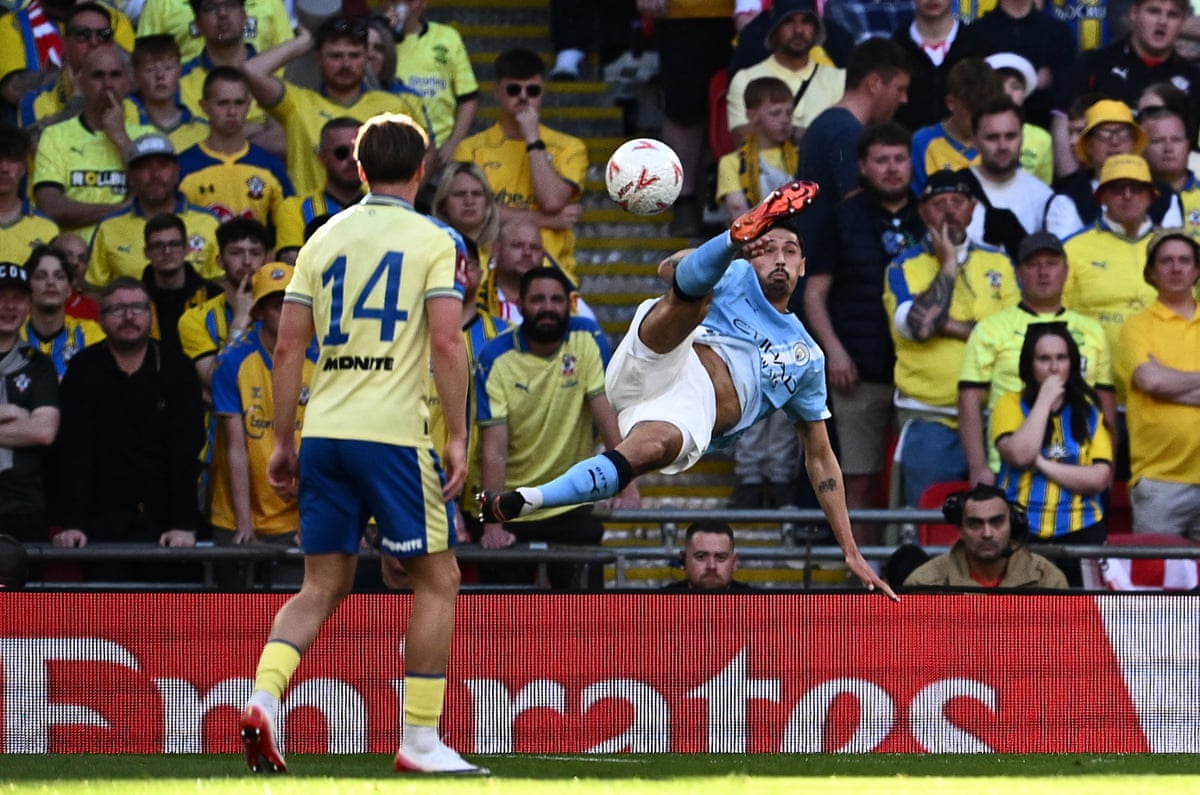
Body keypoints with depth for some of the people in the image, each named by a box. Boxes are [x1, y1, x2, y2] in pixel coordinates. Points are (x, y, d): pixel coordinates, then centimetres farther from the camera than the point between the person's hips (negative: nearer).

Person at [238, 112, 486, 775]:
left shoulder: (324, 239, 12)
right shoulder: (431, 241, -1)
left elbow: (288, 347, 9)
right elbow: (446, 344, -10)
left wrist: (283, 442, 14)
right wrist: (458, 439, -7)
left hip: (323, 431, 5)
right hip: (393, 433, -5)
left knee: (323, 585, 11)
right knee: (437, 579, 7)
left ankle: (263, 699, -11)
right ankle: (421, 740, 4)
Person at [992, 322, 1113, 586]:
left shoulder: (1089, 411, 10)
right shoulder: (1011, 404, 7)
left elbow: (1100, 478, -1)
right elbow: (1020, 455, -13)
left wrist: (1043, 464, -8)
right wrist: (1045, 400, -6)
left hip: (1079, 533, 1)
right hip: (1021, 532, -1)